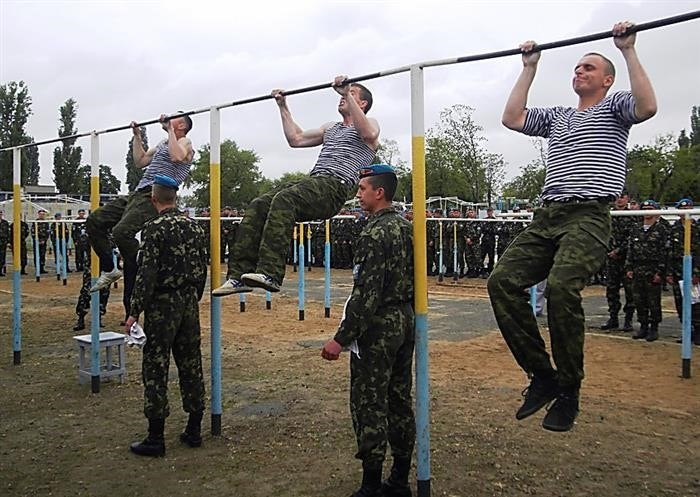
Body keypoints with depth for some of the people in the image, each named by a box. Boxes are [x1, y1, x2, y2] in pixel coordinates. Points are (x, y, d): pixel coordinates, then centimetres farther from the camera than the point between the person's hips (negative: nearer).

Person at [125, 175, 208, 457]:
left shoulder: (155, 229, -12)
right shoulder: (194, 226, 8)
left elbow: (146, 274, -17)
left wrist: (135, 312, -13)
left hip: (162, 306, -7)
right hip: (189, 303, 7)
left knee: (156, 370, 1)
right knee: (191, 365, 11)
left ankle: (155, 439, 6)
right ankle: (194, 431, 20)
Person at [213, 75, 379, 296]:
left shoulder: (370, 123, 12)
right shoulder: (330, 128, 35)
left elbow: (369, 134, -15)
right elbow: (296, 139, 35)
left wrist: (347, 93, -15)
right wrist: (283, 107, 34)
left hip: (335, 187, -8)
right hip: (313, 181, 8)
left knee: (284, 200, -36)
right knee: (257, 206, -16)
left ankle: (270, 274, -45)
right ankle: (240, 275, -21)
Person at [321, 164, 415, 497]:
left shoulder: (375, 234, -18)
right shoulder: (407, 227, 10)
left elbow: (366, 293, -23)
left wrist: (341, 338, -21)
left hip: (377, 329, -9)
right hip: (405, 325, 9)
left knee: (369, 406, 0)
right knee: (400, 401, 14)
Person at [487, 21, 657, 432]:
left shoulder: (614, 107, 12)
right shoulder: (556, 116, 29)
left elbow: (648, 107, -10)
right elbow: (512, 118, 19)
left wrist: (629, 51, -4)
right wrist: (530, 68, 25)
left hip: (589, 217, -6)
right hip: (547, 216, 6)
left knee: (561, 286, -31)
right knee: (503, 281, -15)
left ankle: (568, 392, -13)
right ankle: (542, 375, -4)